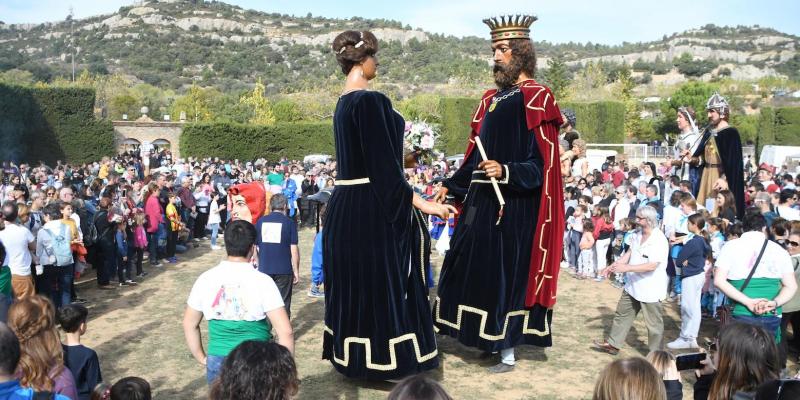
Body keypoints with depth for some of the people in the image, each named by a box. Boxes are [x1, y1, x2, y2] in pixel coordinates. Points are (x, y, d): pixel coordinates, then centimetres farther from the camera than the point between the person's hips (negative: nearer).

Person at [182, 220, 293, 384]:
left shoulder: (206, 279, -3)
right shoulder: (262, 282, -13)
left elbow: (189, 324, 8)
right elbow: (285, 332, -15)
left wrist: (202, 359, 16)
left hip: (217, 363, 3)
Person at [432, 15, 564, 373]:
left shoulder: (536, 99, -9)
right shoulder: (491, 98, 13)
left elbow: (541, 165, -15)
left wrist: (505, 172, -29)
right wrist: (451, 186, 15)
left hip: (514, 205, -8)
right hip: (483, 200, 8)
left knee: (506, 273, -2)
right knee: (476, 268, 11)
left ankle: (507, 353, 11)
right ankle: (489, 339, 25)